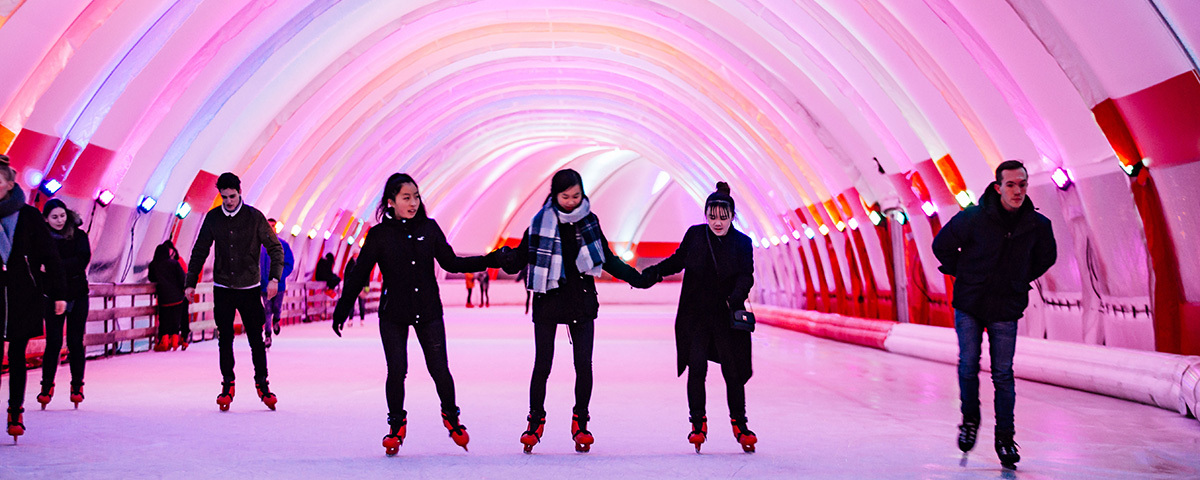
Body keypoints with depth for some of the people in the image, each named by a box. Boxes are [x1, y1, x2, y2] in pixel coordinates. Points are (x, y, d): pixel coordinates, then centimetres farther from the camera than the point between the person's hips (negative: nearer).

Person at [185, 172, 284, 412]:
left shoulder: (254, 217, -5)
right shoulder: (213, 218, 2)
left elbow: (275, 248, -1)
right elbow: (199, 252, 11)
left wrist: (274, 278, -13)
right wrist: (191, 282, 6)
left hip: (249, 288, -2)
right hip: (222, 288, 2)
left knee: (256, 339, -2)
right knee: (225, 339, 2)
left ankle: (262, 383, 11)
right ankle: (227, 385, 12)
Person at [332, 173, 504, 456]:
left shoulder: (429, 228, 3)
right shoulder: (379, 235, -3)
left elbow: (450, 263, 9)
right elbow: (359, 274, 2)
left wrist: (488, 261, 1)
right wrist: (342, 308, 2)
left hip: (428, 313, 1)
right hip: (393, 315, -1)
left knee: (439, 370, -3)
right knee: (397, 371, -6)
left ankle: (451, 416, 23)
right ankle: (396, 424, 17)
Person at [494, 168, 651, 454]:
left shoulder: (589, 221, 3)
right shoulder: (541, 223, -4)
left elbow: (608, 259, 14)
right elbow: (519, 261, -4)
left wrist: (637, 278, 8)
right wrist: (506, 257, -25)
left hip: (582, 301, 2)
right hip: (548, 301, -2)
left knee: (584, 366, -4)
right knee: (542, 366, -2)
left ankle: (580, 421, 13)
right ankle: (535, 422, 17)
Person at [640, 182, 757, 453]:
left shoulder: (742, 243, -1)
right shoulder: (695, 235, 4)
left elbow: (746, 275, -11)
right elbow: (678, 260, 17)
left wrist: (736, 297, -31)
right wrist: (655, 272, 0)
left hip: (726, 316, -1)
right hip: (695, 314, 1)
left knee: (733, 372, 1)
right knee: (697, 368, -7)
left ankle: (739, 424, 18)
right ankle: (698, 423, 8)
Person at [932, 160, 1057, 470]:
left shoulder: (1037, 225, -7)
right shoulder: (974, 217, -14)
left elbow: (1046, 257, 15)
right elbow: (942, 245, 0)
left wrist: (1022, 279, 10)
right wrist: (961, 275, 2)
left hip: (1006, 310, 1)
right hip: (969, 304, -1)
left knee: (1003, 374, 2)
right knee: (968, 364, 2)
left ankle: (1005, 436, 11)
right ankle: (970, 419, 25)